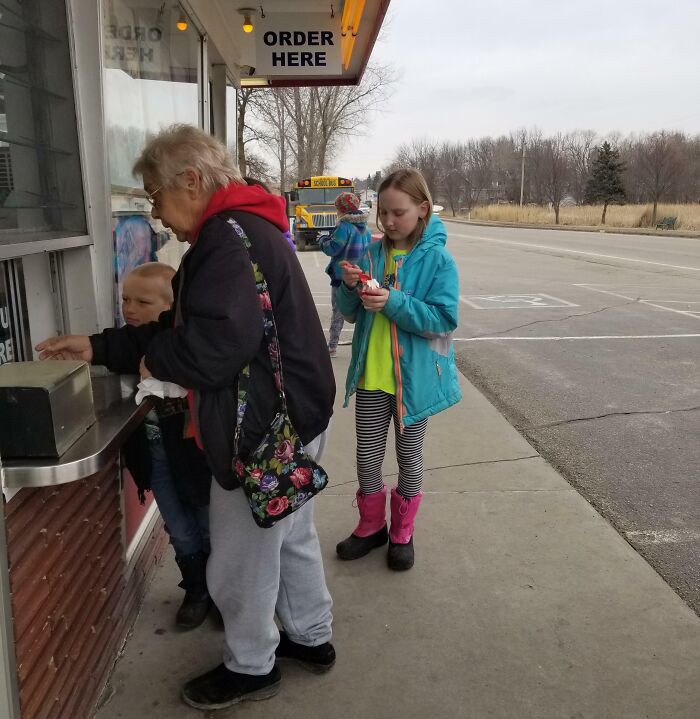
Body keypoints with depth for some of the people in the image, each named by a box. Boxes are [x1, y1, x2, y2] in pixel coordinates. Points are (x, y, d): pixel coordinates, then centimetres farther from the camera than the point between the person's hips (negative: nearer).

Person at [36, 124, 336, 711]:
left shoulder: (231, 237, -21)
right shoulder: (241, 230, 14)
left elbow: (214, 343, -32)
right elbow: (181, 325, 16)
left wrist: (155, 360, -12)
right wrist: (99, 348, 11)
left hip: (265, 431, -10)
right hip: (291, 419, 10)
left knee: (241, 558, 8)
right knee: (291, 536, 23)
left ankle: (250, 667, 31)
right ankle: (311, 637, 42)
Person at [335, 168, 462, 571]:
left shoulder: (437, 259, -11)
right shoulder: (373, 255, 1)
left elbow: (444, 319, -18)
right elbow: (352, 314, 7)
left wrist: (394, 303, -27)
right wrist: (351, 287, -15)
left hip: (415, 378, -3)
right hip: (371, 376, 4)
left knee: (409, 458, 14)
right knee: (368, 458, 13)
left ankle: (402, 533, 33)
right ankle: (371, 526, 35)